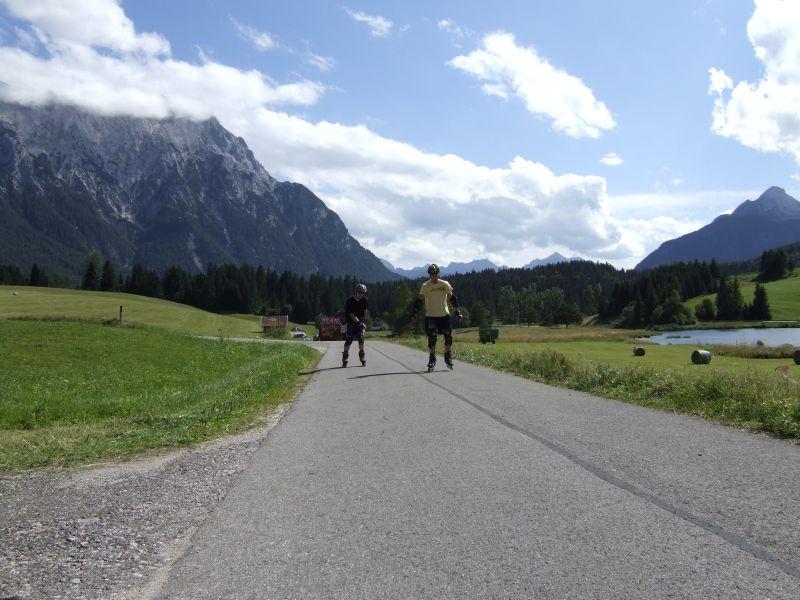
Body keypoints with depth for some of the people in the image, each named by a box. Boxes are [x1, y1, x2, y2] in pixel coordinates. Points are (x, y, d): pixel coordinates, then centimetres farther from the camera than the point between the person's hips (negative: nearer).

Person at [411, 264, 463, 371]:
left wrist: (457, 311, 9)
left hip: (444, 315, 1)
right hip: (430, 316, -1)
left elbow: (452, 297, 10)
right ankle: (432, 359, 10)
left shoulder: (445, 284, 0)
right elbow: (419, 300, 0)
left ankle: (448, 357, 16)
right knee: (432, 338, -3)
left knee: (448, 336, -1)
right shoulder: (425, 286, -5)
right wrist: (414, 313, -5)